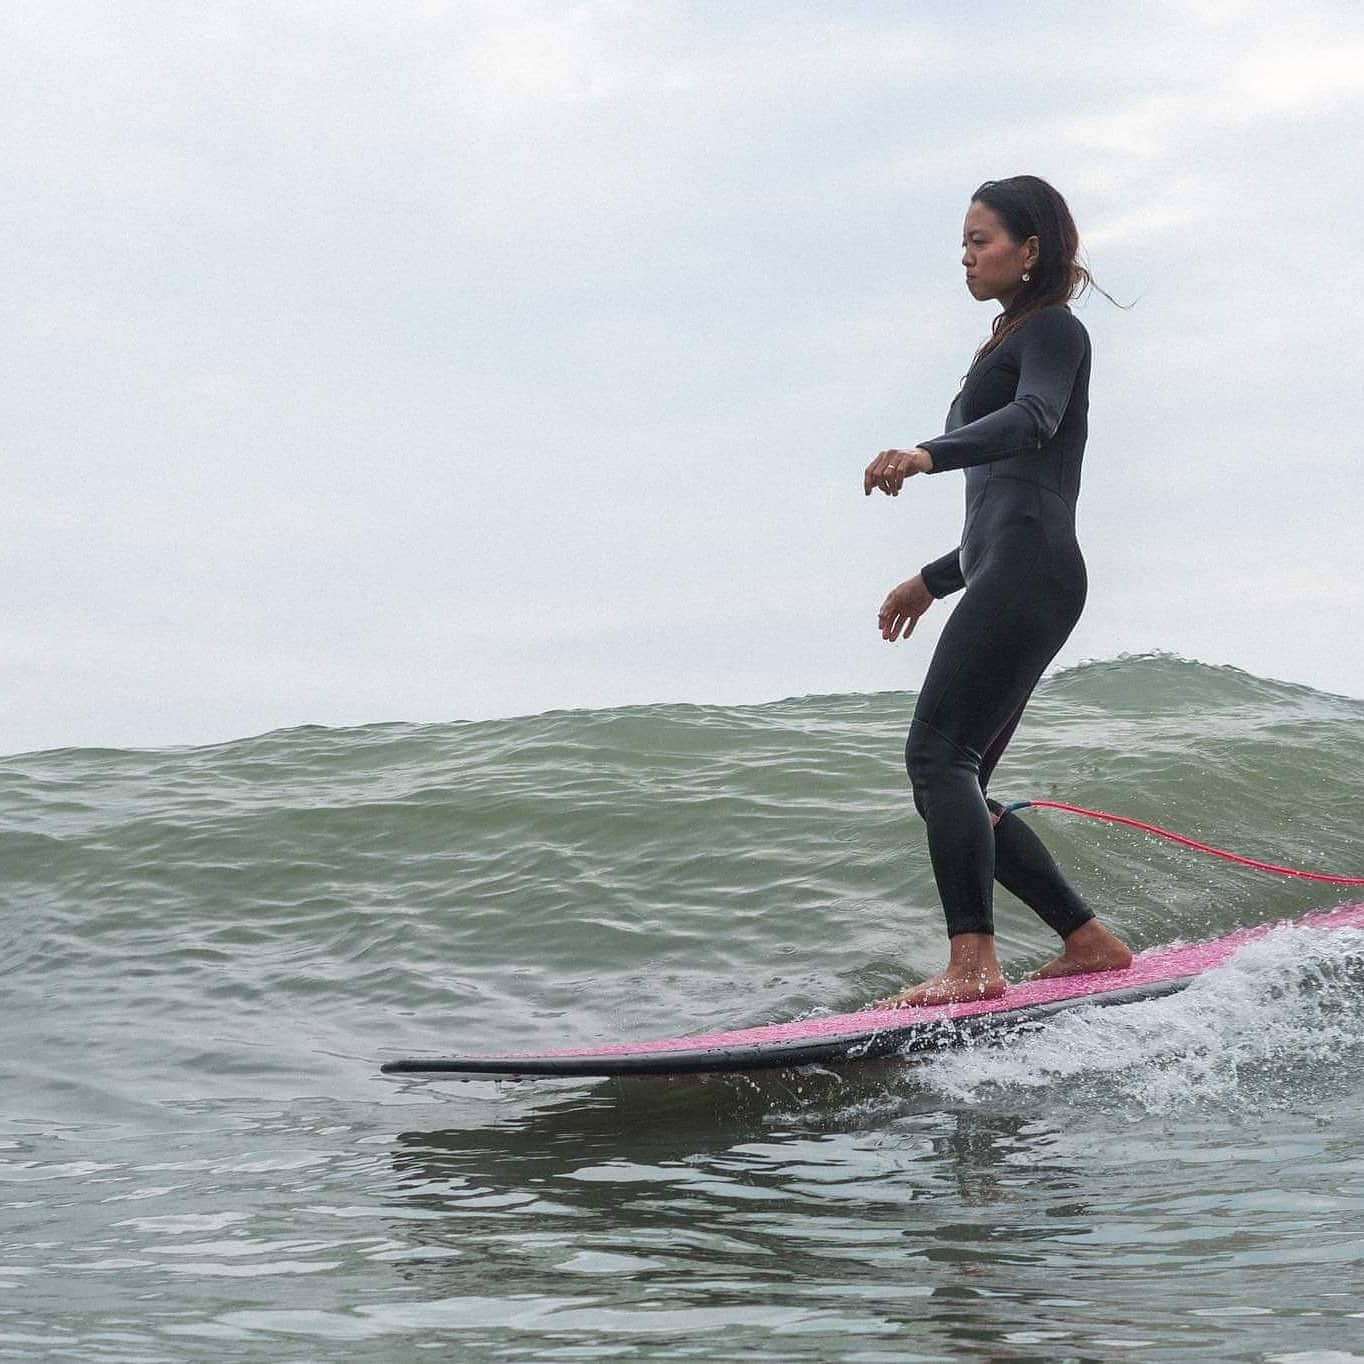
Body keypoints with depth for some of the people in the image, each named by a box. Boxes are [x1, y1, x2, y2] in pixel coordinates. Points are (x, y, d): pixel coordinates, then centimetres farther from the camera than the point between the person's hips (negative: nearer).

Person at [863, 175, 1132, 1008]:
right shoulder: (1015, 347, 30)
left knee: (939, 755, -20)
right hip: (1011, 579, 10)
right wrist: (933, 581, 36)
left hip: (1028, 570, -10)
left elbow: (1033, 420, -21)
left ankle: (972, 963, -26)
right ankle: (1090, 943, 7)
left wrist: (928, 455, -38)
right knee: (956, 785, 5)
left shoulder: (1053, 330, 2)